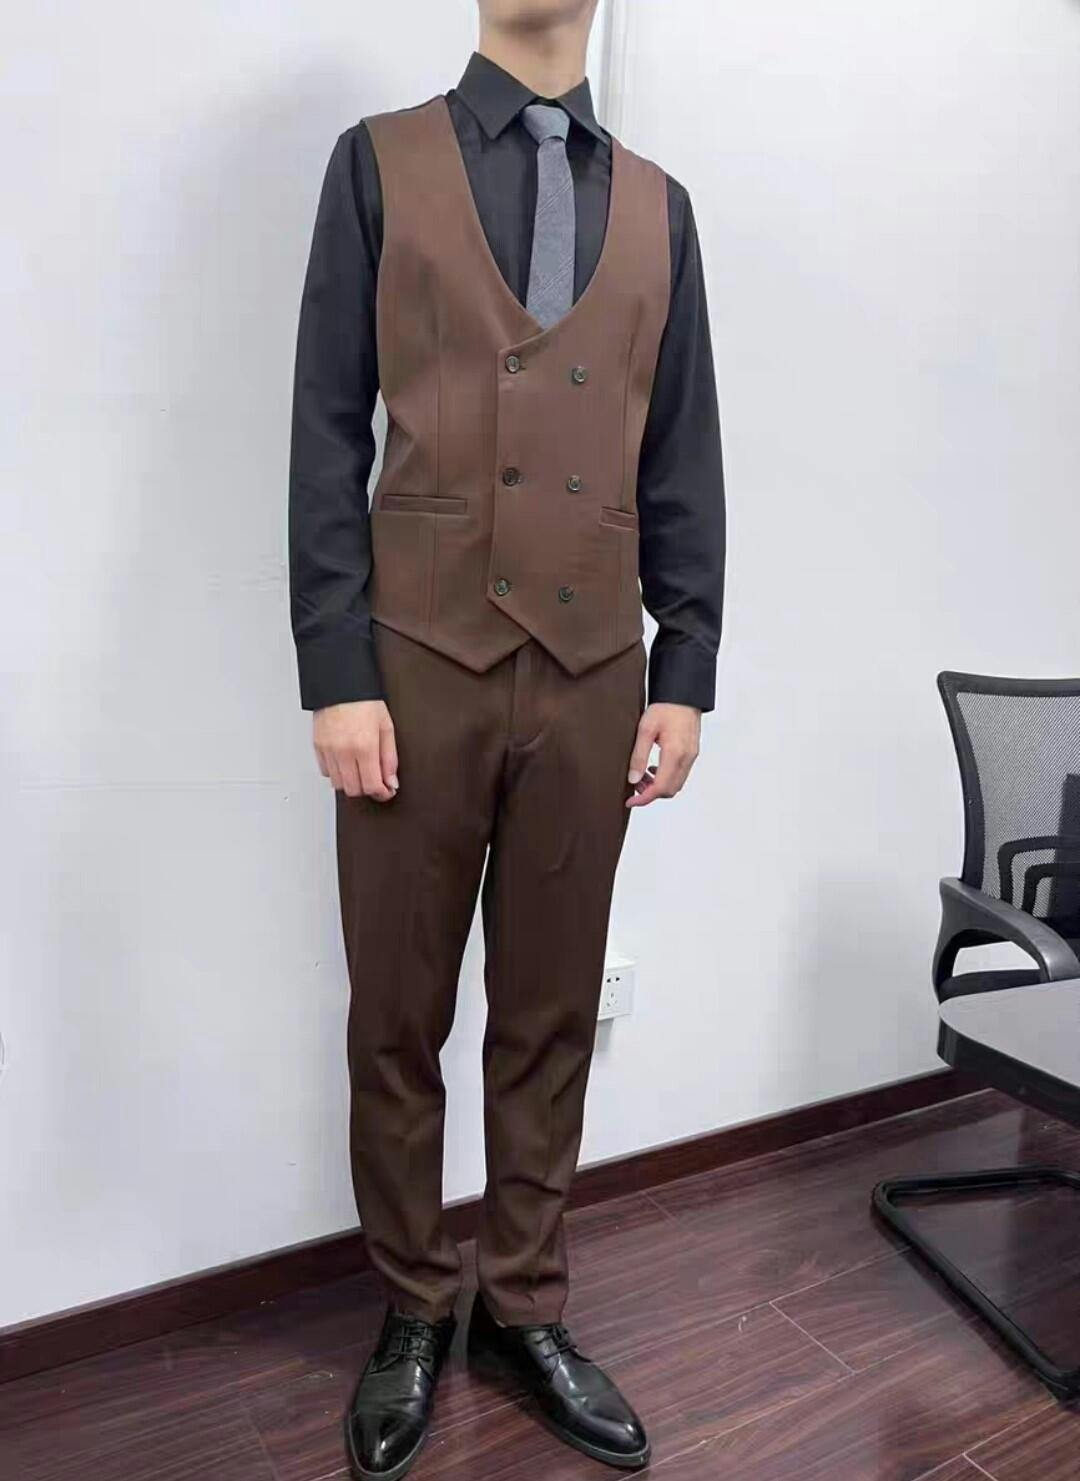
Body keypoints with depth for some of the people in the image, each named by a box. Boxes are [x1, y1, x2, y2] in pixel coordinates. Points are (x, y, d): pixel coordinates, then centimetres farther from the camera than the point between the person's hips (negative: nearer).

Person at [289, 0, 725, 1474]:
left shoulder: (657, 204, 15)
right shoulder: (382, 162, 6)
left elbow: (684, 456, 11)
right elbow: (328, 431, -1)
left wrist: (686, 672, 4)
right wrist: (337, 674, -8)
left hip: (593, 677, 3)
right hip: (421, 664, -2)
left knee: (551, 1020, 11)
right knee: (399, 1020, 9)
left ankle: (524, 1310, 31)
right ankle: (413, 1313, 30)